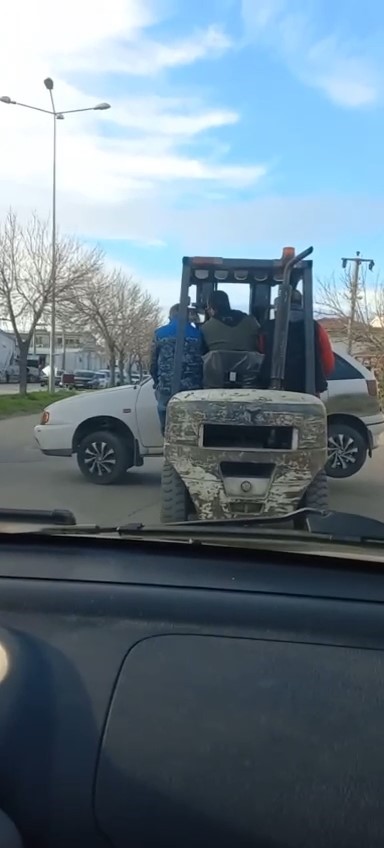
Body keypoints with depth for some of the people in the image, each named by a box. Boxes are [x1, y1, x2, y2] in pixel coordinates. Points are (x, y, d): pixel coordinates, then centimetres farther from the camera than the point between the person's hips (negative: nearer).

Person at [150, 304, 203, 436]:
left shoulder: (160, 334, 6)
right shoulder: (197, 334, 6)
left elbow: (153, 365, 8)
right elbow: (204, 362, 6)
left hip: (166, 390, 0)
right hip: (192, 390, 1)